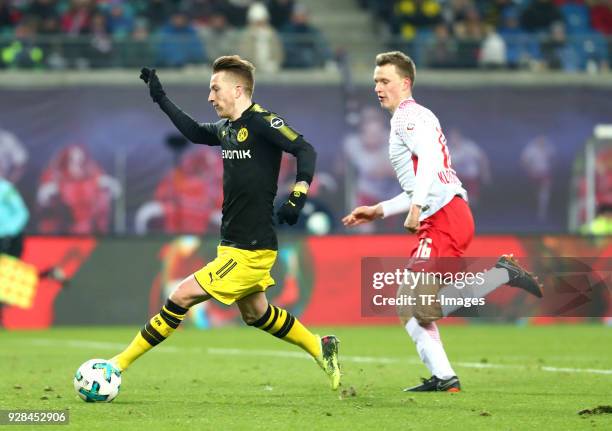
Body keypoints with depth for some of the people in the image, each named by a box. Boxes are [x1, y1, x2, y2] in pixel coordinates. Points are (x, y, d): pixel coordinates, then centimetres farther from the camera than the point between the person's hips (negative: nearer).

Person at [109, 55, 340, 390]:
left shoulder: (261, 123, -14)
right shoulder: (227, 129, 11)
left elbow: (305, 150, -21)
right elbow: (195, 132, 30)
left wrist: (298, 195, -33)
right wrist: (161, 99, 27)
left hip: (251, 250, -9)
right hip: (233, 245, 9)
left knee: (182, 297, -11)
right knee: (256, 314, 22)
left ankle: (120, 364, -6)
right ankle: (321, 349, 34)